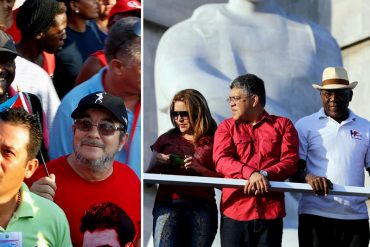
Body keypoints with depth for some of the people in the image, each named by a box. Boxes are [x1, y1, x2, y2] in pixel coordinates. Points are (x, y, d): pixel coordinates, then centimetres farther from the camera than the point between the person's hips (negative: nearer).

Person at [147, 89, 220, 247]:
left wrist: (199, 168, -9)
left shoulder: (212, 142, 11)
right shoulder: (166, 139, 18)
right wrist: (156, 164, 0)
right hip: (168, 205, 1)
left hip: (202, 206, -1)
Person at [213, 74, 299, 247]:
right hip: (234, 212, 1)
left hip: (271, 213, 0)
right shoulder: (226, 127, 11)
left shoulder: (283, 125, 10)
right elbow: (221, 160, -5)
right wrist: (251, 173, -23)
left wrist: (265, 174, -19)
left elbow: (290, 161, -1)